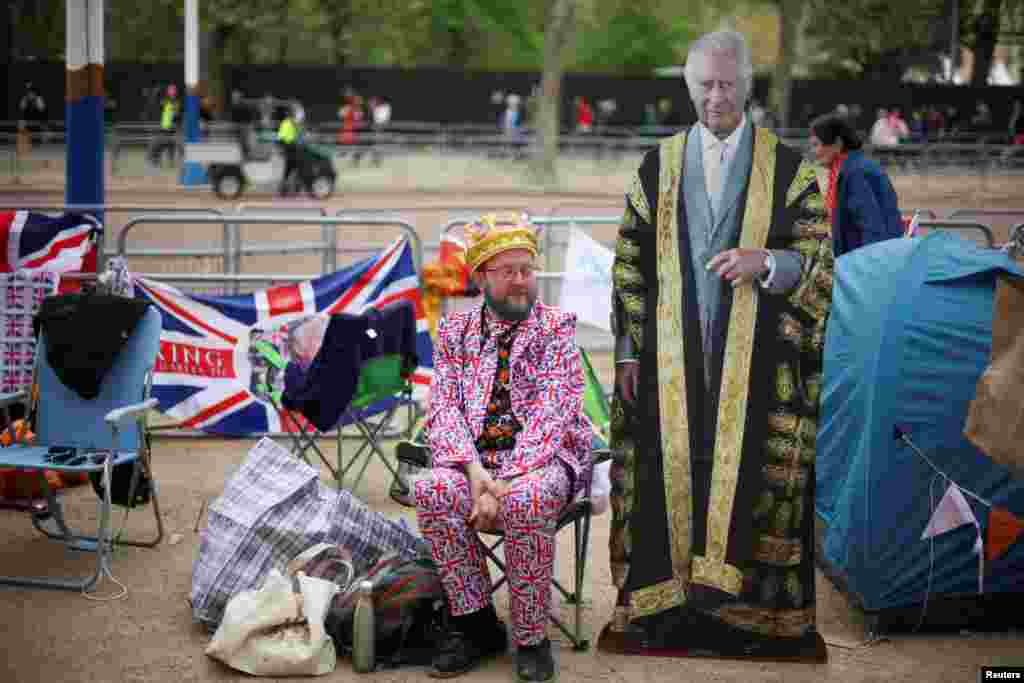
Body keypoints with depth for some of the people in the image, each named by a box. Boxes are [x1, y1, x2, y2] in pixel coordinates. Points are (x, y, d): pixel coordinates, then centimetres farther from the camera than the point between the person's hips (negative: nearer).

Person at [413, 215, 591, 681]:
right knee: (433, 491, -30)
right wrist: (475, 472, -19)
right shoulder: (455, 331, 11)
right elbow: (444, 410, 0)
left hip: (542, 459, -2)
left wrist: (505, 483, -21)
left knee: (527, 501, -36)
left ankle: (530, 639, -17)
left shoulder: (557, 327, 2)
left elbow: (552, 412, -10)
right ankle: (477, 625, -13)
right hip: (473, 460, 3)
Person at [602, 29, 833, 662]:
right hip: (672, 357, 1)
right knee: (672, 471, 1)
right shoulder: (658, 166, 8)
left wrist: (764, 261, -19)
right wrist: (628, 351, 3)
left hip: (757, 359, -1)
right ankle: (666, 605, 11)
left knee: (750, 477, -1)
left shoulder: (789, 168, 3)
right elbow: (631, 265, 9)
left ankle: (749, 609, 9)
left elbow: (818, 259, 2)